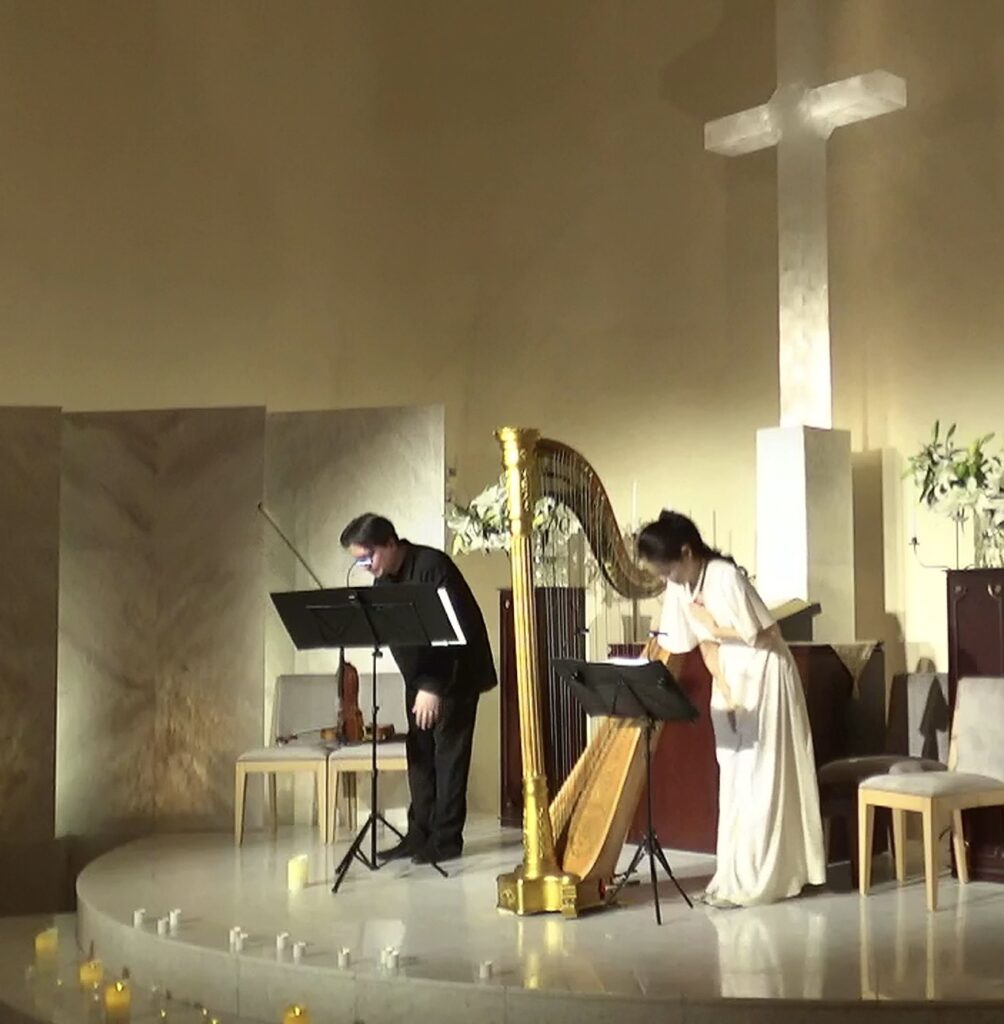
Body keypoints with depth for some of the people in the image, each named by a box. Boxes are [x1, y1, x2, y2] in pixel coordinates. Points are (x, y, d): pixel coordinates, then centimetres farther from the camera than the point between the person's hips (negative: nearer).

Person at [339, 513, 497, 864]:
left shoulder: (431, 566, -21)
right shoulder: (382, 578, 4)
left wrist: (434, 687, -26)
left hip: (455, 673, -7)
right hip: (420, 676, 7)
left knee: (448, 752, -5)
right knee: (419, 753, 5)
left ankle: (446, 839, 0)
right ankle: (420, 834, 11)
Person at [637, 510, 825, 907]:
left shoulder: (725, 577, -24)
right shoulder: (680, 587, -1)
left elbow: (762, 637, -22)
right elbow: (706, 643, 4)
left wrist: (713, 625, -15)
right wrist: (723, 689, -5)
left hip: (762, 677, -8)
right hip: (730, 681, 8)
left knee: (758, 779, -5)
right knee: (733, 778, 9)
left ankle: (751, 881, 0)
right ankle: (736, 874, 15)